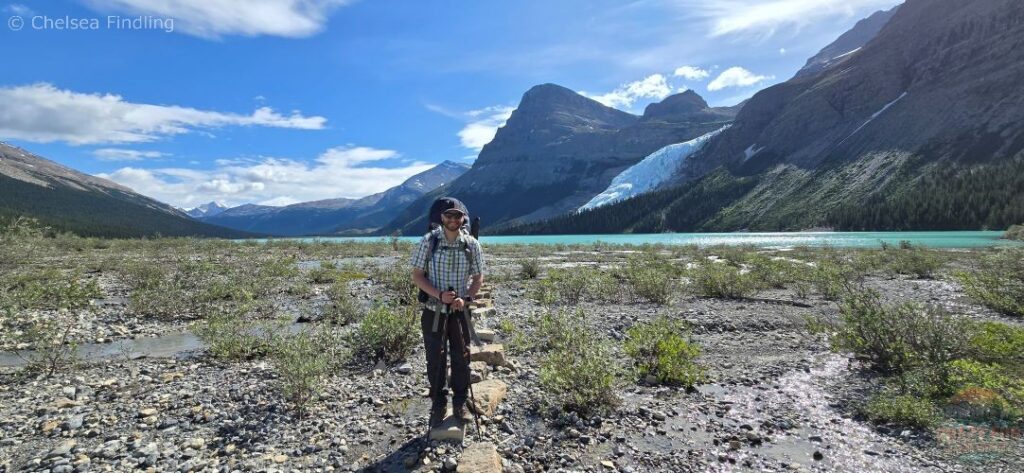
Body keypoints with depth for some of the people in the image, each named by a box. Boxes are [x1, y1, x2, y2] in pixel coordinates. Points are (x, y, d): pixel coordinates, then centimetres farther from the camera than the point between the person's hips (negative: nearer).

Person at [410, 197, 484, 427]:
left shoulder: (472, 244, -5)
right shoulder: (428, 241, -9)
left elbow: (478, 277, 3)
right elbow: (417, 275, -6)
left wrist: (466, 298, -14)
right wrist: (439, 294, -20)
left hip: (460, 310, 1)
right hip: (433, 310, -1)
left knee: (461, 358, 9)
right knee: (435, 359, 8)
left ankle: (460, 403, 27)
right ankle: (438, 404, 25)